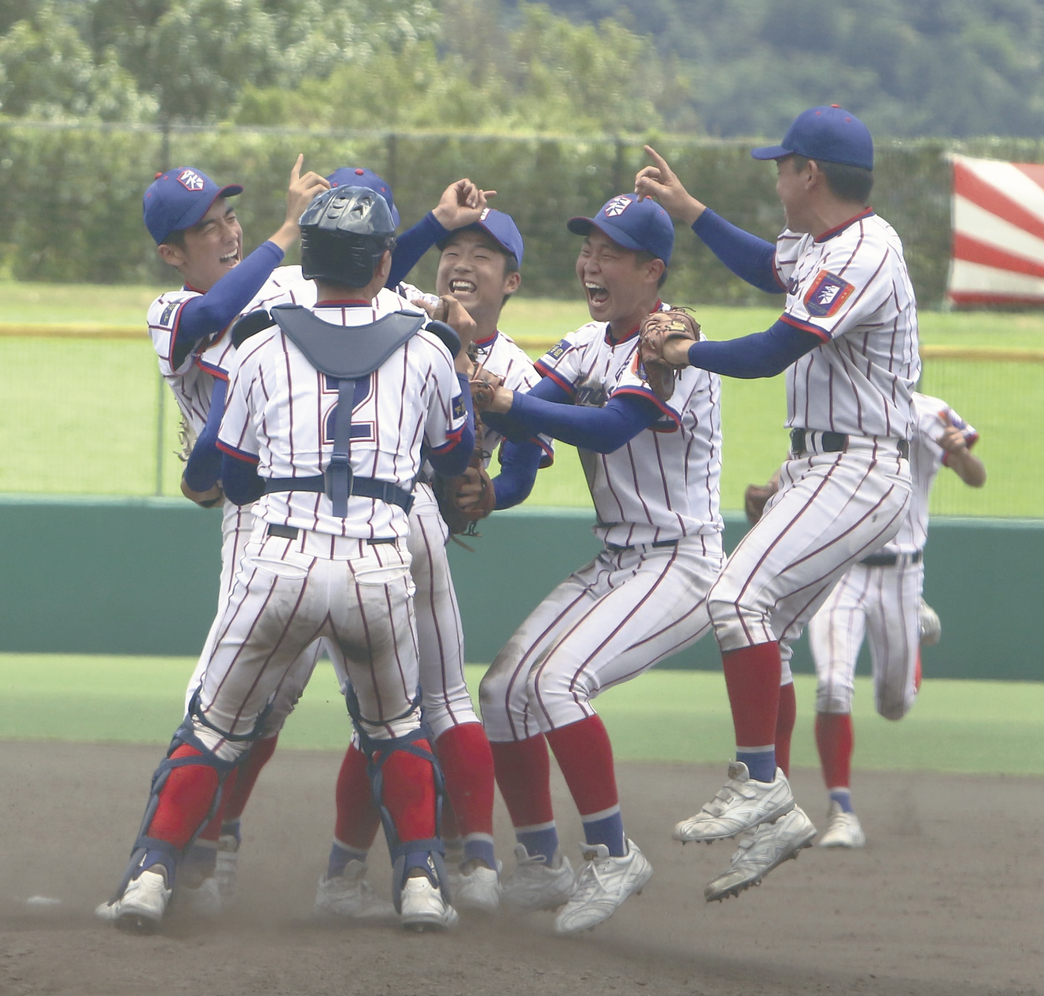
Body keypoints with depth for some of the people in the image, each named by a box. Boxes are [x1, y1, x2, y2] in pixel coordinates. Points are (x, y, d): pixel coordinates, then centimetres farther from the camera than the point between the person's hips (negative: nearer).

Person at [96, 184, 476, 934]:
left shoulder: (267, 350, 11)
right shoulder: (424, 350, 12)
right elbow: (458, 455, 28)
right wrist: (465, 348, 41)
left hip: (281, 558, -1)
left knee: (216, 727, 12)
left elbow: (236, 482, 17)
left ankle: (151, 872, 2)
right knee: (396, 730, 24)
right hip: (380, 564, 1)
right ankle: (421, 878, 15)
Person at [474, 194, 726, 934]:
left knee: (558, 679, -26)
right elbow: (528, 412, -3)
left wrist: (508, 403, -33)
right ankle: (542, 866, 15)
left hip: (682, 565, -9)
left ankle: (613, 856, -17)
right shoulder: (589, 345, 11)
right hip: (613, 565, 9)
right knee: (505, 689, 3)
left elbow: (609, 429, -31)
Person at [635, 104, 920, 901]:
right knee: (762, 632, 10)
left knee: (740, 597, -26)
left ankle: (759, 781, -25)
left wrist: (687, 353, -7)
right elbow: (769, 267, 37)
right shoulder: (825, 245, 14)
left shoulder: (863, 256, -18)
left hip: (860, 471, -11)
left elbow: (774, 352, -22)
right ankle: (775, 816, 14)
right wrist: (687, 208, 35)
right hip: (819, 470, 11)